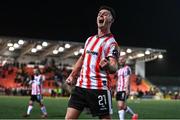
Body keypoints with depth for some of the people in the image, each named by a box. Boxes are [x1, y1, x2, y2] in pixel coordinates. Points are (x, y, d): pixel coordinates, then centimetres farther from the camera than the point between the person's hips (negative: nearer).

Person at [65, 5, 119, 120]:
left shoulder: (111, 43, -8)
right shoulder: (90, 39, 15)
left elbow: (114, 68, -21)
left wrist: (108, 66, -44)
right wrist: (72, 75, 22)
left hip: (99, 88, -6)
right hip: (80, 86, 7)